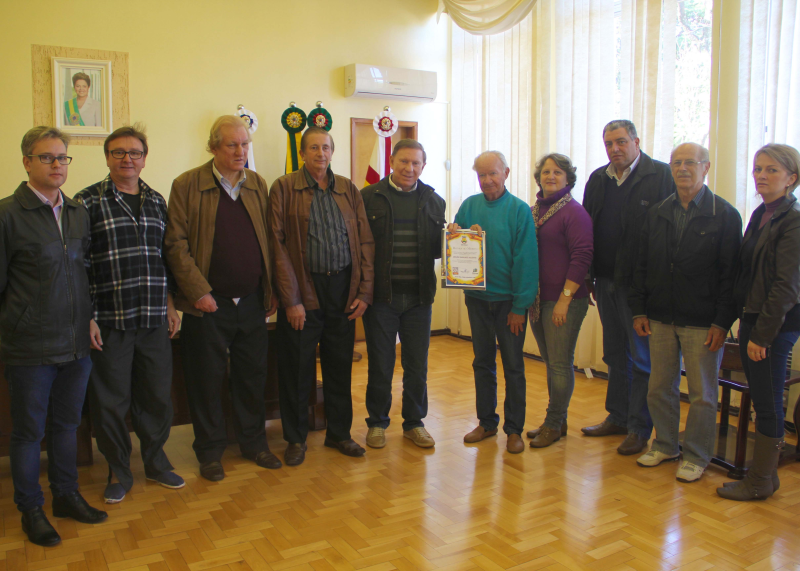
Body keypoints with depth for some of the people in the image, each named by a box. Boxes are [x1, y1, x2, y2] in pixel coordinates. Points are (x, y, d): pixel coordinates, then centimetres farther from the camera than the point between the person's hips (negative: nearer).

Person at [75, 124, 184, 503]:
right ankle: (118, 471, 25)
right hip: (109, 321, -4)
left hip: (154, 320, 4)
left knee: (157, 395, 12)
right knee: (110, 400, 7)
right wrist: (87, 318, -10)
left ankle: (155, 461, 31)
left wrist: (170, 305, 12)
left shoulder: (157, 202, 12)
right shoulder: (88, 202, -3)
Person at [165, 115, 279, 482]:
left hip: (252, 301, 4)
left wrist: (271, 290, 6)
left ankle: (253, 442, 30)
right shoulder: (187, 186, -4)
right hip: (208, 303, -3)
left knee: (253, 376, 13)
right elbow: (176, 244, -7)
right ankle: (210, 451, 24)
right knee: (206, 380, 7)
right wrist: (197, 291, -14)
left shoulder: (258, 185, 8)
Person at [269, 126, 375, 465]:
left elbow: (365, 242, 7)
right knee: (297, 368, 6)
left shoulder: (348, 190, 9)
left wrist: (364, 292, -1)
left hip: (343, 289, 3)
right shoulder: (283, 188, -1)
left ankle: (339, 433, 27)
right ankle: (295, 438, 22)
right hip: (303, 290, -3)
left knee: (340, 365, 12)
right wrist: (291, 300, -12)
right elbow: (278, 246, -6)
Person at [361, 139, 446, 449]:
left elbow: (437, 249, 11)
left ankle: (414, 422, 28)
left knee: (417, 365, 11)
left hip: (419, 296, 3)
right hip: (381, 295, -2)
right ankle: (377, 422, 26)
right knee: (380, 364, 8)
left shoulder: (434, 201, 9)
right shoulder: (369, 197, -1)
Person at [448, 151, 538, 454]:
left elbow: (526, 259, -10)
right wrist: (454, 234, -14)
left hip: (508, 300, -4)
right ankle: (486, 421, 27)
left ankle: (514, 429, 18)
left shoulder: (519, 210, -8)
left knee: (513, 366, 5)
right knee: (483, 362, 13)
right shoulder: (469, 205, 4)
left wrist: (520, 305, -13)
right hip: (477, 297, 4)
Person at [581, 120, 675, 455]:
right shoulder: (598, 179, 10)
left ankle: (640, 428, 15)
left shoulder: (661, 175, -8)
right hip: (605, 281, 6)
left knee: (642, 358, 4)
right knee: (615, 355, 16)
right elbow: (588, 229, 11)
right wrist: (589, 277, 7)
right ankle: (617, 417, 29)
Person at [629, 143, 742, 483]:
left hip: (702, 323, -4)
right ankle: (665, 445, 31)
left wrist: (722, 322, -11)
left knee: (702, 394, 6)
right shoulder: (657, 214, 8)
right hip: (660, 318, 4)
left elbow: (729, 274, -6)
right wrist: (638, 310, 4)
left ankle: (696, 457, 22)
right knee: (660, 388, 13)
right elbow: (642, 266, 10)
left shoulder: (725, 216, -3)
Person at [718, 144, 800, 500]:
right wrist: (746, 321, 11)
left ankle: (760, 482, 15)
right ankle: (765, 473, 28)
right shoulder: (760, 215, 12)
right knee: (761, 402, 15)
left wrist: (762, 334, -16)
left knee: (768, 404, 3)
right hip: (752, 318, 8)